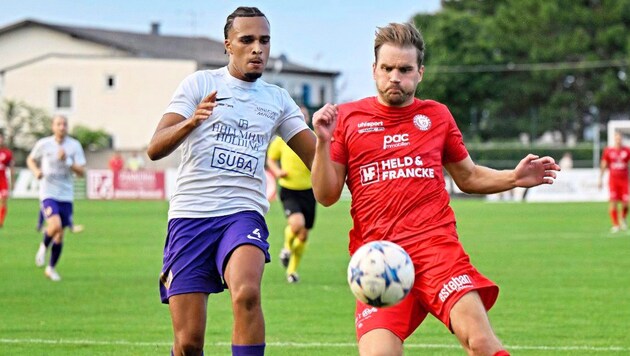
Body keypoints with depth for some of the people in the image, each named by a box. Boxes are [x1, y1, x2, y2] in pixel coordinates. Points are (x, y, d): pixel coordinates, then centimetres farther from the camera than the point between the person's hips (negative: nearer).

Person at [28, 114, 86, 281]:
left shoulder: (74, 146, -2)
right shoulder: (43, 144, -4)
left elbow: (81, 172, -5)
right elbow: (30, 159, 14)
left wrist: (67, 161, -20)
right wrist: (36, 171, -6)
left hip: (66, 195, 2)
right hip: (48, 193, -2)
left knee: (60, 235, 6)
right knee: (56, 225, -25)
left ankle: (51, 268, 24)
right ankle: (44, 247, 7)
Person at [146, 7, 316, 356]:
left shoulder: (278, 100, 15)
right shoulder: (200, 84, 5)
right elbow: (155, 148, -5)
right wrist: (190, 122, -25)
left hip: (242, 213, 1)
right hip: (190, 214, -1)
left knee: (246, 294, -32)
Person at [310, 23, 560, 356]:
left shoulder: (437, 115, 16)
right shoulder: (347, 117, 10)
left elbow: (468, 176, 27)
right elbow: (326, 196, 7)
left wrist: (514, 178, 10)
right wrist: (323, 141, -7)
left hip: (435, 244, 0)